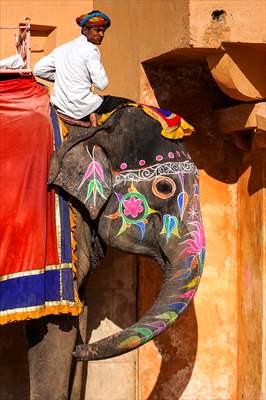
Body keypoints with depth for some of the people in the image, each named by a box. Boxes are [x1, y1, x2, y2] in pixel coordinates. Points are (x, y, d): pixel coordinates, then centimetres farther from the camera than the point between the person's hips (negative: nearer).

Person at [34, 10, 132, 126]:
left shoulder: (62, 48, 13)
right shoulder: (90, 49, -8)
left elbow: (38, 70, 11)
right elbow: (102, 84, -15)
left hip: (60, 107, 7)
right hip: (83, 108, -7)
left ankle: (89, 117, 9)